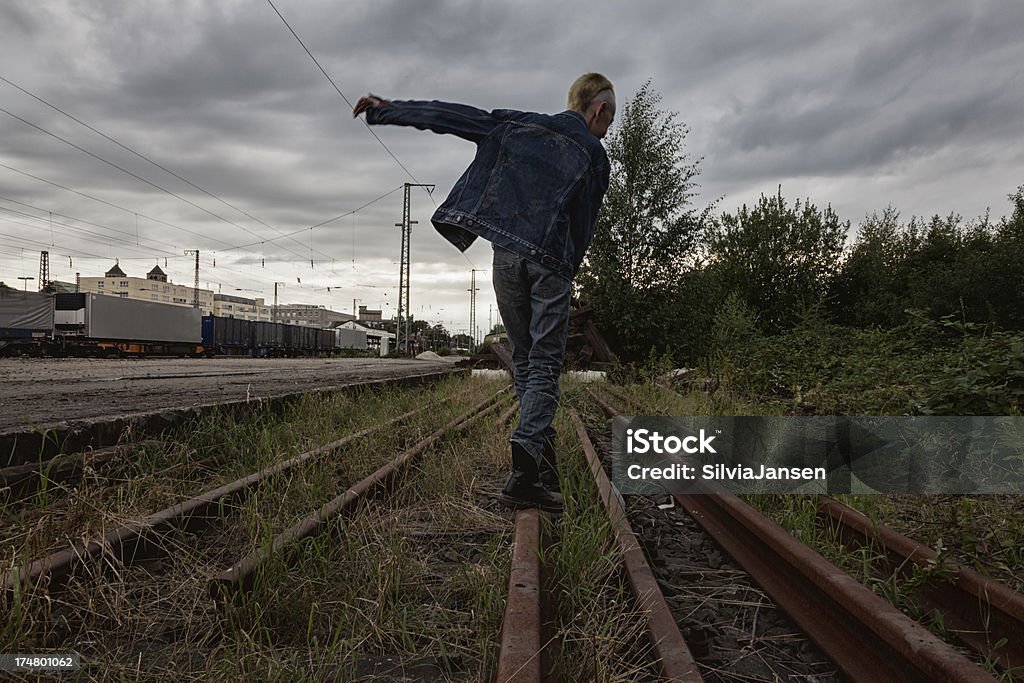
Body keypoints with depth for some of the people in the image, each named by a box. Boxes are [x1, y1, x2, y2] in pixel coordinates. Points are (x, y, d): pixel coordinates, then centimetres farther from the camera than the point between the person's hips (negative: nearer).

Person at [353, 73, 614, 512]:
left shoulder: (518, 125, 15)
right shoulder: (594, 155, 7)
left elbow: (453, 116, 15)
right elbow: (583, 227, 6)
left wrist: (387, 110, 22)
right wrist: (564, 274, 16)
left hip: (506, 256, 3)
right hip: (551, 262, -3)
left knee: (525, 361, 12)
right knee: (545, 365, -3)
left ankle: (542, 462, 11)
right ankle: (529, 448, -24)